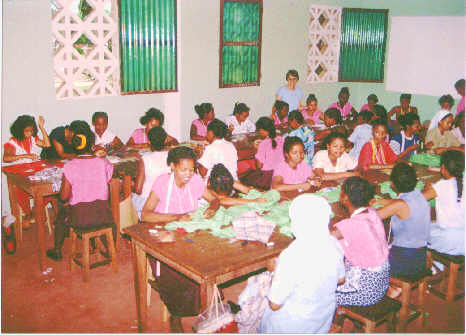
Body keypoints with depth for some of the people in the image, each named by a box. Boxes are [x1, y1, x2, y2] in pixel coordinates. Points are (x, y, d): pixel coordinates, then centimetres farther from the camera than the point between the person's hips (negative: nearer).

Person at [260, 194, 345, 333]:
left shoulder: (290, 257, -35)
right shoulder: (333, 243, -17)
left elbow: (275, 305, -23)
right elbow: (341, 279, 2)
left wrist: (275, 274, -8)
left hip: (296, 324, -5)